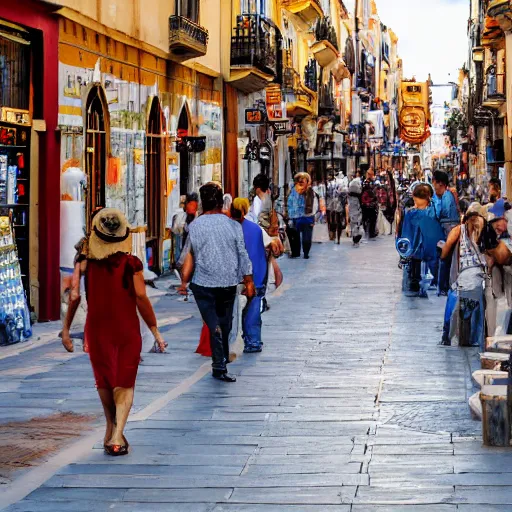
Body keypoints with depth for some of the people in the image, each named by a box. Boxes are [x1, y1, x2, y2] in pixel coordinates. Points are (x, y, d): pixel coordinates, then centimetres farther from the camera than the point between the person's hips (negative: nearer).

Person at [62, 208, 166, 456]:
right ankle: (117, 434, -13)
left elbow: (74, 296, -7)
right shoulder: (131, 264, -9)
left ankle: (112, 429, 34)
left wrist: (66, 327, 3)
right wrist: (155, 331, -4)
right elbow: (141, 298, -11)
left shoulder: (86, 262, -5)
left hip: (97, 329, 1)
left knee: (104, 380, 20)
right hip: (127, 329, -1)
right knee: (124, 384, 5)